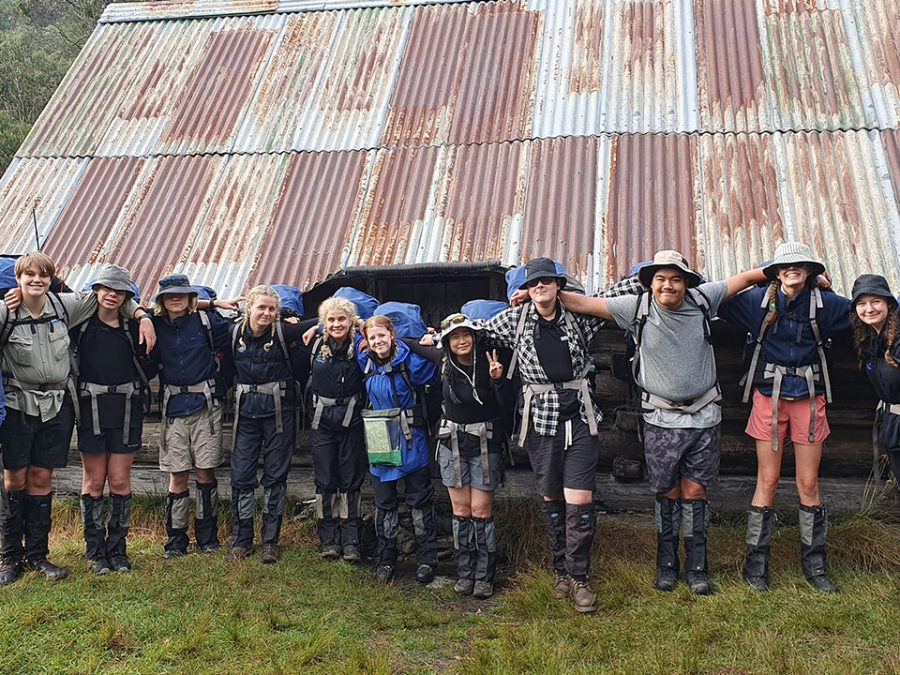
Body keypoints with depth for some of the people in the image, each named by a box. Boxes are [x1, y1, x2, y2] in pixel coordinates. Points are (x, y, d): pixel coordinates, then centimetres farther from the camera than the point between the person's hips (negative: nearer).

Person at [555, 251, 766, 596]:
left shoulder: (701, 299, 0)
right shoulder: (638, 307, -5)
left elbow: (744, 278, 12)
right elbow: (583, 303, -3)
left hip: (703, 416, 1)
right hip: (661, 420, -1)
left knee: (695, 492, 5)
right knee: (668, 493, 6)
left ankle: (697, 568, 17)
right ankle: (666, 565, 21)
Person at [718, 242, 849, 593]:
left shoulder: (823, 302, 0)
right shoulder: (760, 299, -2)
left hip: (808, 398, 1)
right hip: (770, 396, -1)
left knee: (809, 483, 6)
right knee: (768, 480, 2)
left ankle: (814, 564, 20)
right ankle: (756, 562, 12)